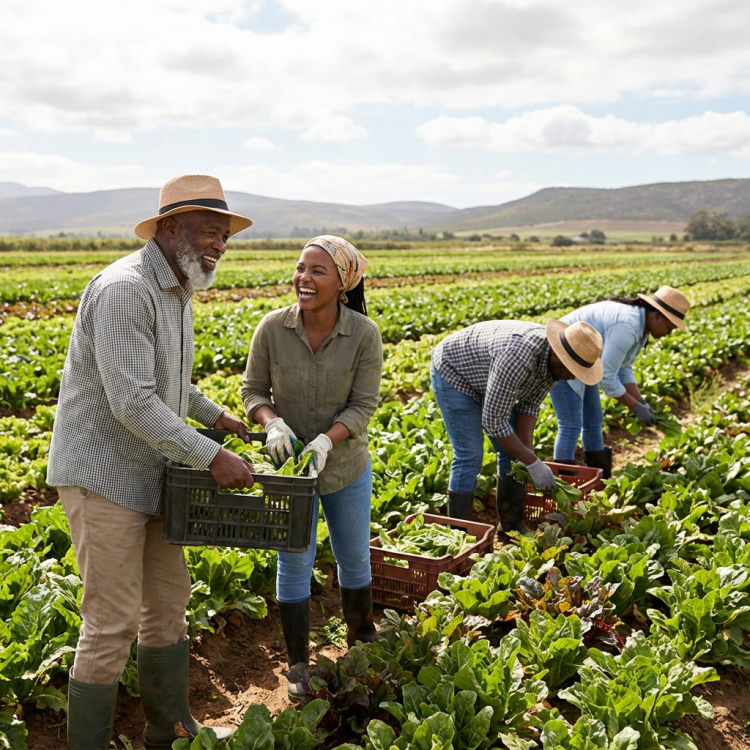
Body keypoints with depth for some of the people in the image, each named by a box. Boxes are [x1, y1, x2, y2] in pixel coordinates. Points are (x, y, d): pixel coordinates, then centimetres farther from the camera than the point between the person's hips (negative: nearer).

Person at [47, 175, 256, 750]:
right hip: (102, 476, -10)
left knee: (168, 601, 17)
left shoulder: (176, 292, 10)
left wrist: (213, 414, 19)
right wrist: (211, 457, -25)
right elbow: (132, 403, -28)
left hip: (147, 475, 10)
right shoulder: (124, 290, -22)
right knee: (112, 623, -3)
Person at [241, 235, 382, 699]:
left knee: (355, 559, 17)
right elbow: (253, 391, -6)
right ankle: (298, 666, 26)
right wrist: (272, 422, -27)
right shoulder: (273, 328, -16)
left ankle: (362, 646, 43)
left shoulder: (364, 334, -18)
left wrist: (325, 440, -31)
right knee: (295, 564, 6)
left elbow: (363, 405, -15)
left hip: (346, 464, 1)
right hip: (288, 462, -1)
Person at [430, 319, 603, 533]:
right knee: (469, 456, -14)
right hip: (453, 373, -8)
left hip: (488, 380, 8)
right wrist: (533, 464, -28)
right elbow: (493, 421, -34)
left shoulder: (553, 357, -16)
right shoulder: (517, 358, -41)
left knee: (513, 452, 5)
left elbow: (529, 403, -5)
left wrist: (527, 450, -16)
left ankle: (512, 525, 15)